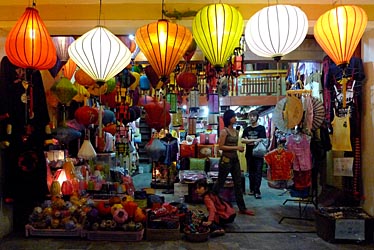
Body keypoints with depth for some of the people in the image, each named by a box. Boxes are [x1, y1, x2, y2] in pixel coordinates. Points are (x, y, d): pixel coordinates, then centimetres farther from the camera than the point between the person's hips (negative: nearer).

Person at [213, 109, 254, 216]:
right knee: (220, 183, 4)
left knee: (238, 184, 9)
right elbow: (221, 146, -17)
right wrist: (236, 147, -18)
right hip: (226, 159, -7)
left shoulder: (236, 131, 10)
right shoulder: (224, 131, -11)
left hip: (235, 159, 7)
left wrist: (240, 148, 1)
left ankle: (242, 208, 16)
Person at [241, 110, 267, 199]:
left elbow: (261, 140, -10)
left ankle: (257, 191, -4)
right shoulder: (247, 129, 12)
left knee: (258, 173, -5)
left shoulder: (261, 128, 0)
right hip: (249, 154, 4)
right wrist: (254, 140, -11)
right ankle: (252, 189, 18)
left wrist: (248, 141, -5)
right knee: (251, 173, 9)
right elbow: (242, 140, 1)